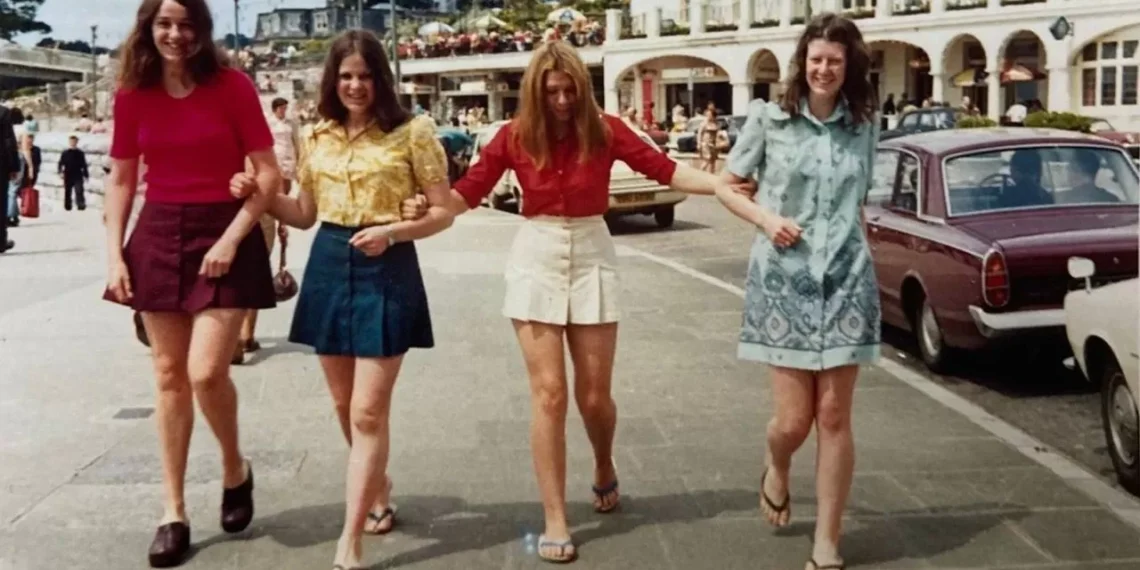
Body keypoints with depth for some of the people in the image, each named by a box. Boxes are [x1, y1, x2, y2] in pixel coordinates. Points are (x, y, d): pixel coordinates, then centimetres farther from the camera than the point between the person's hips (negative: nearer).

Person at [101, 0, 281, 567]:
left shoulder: (232, 85, -7)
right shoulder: (133, 94, 3)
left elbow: (268, 173, -7)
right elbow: (121, 181, 10)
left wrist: (231, 240, -16)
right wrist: (114, 254, 0)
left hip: (223, 234, -4)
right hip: (158, 236, 4)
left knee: (206, 372, -14)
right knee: (169, 375, 6)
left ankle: (235, 469, 17)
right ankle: (174, 513, 15)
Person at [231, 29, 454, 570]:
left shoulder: (411, 131, -5)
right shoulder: (316, 137, 8)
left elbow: (442, 212, -4)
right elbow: (305, 213, 15)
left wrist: (392, 231, -20)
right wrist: (258, 194, -2)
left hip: (386, 269, -5)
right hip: (328, 267, 5)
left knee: (368, 411, -7)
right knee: (344, 404, 14)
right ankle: (377, 486, 40)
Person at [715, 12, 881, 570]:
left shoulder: (865, 126, 6)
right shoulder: (769, 118, -1)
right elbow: (725, 186, 6)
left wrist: (851, 243, 12)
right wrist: (766, 218, -10)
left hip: (846, 280, 2)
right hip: (782, 278, -2)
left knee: (833, 416, 2)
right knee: (793, 418, -1)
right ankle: (775, 472, 36)